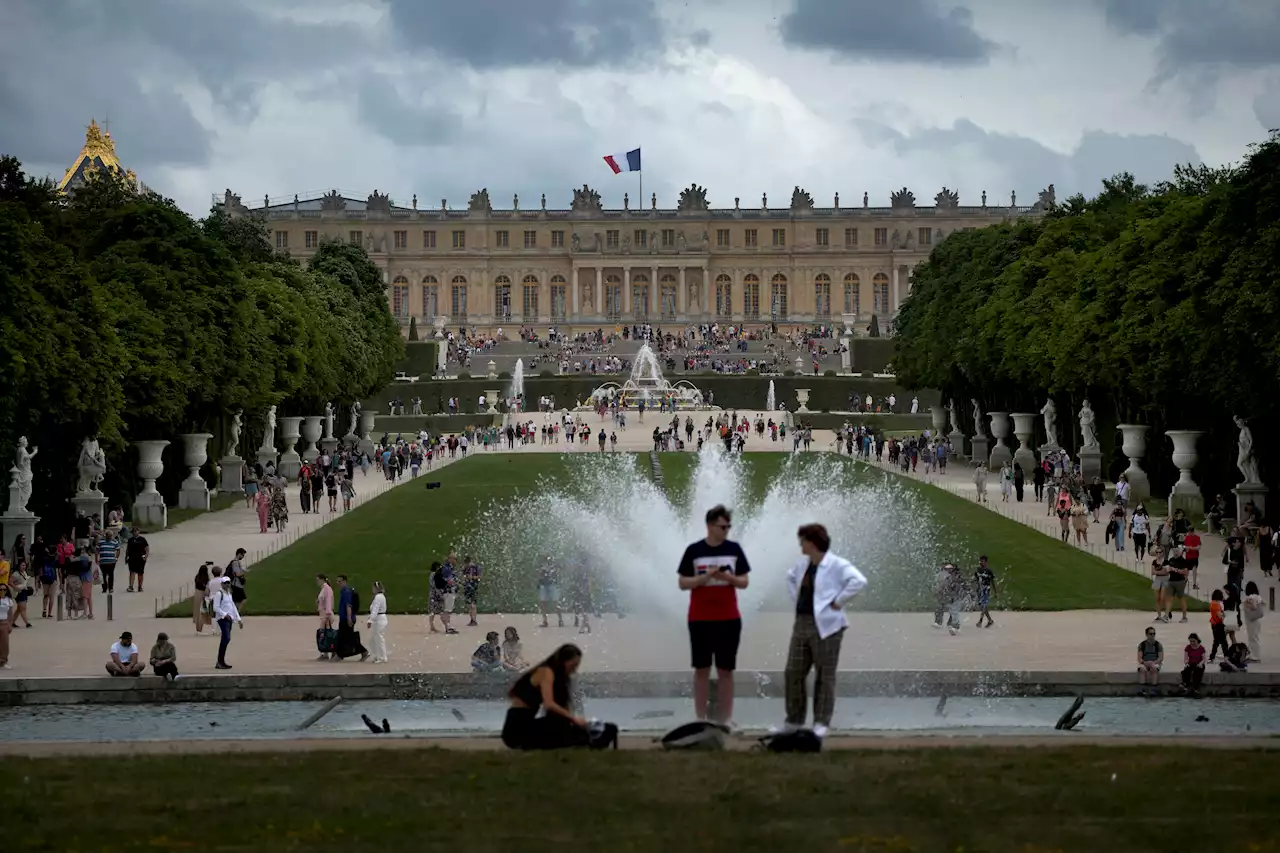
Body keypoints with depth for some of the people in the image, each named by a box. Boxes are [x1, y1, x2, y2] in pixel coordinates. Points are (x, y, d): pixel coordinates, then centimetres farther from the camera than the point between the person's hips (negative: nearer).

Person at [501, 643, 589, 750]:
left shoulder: (558, 677, 19)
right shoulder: (546, 672, -12)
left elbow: (561, 707, 13)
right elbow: (549, 704, -26)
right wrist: (573, 718, -24)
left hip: (525, 724, 10)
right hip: (517, 725, -10)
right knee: (562, 724, -24)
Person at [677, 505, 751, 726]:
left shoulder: (734, 549, 3)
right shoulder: (694, 550, -2)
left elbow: (744, 582, 5)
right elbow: (683, 583, -1)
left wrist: (728, 577, -15)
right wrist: (705, 577, -16)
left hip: (728, 619, 1)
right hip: (700, 619, -1)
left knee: (725, 670, 3)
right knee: (702, 669, 2)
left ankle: (726, 720, 7)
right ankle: (701, 719, 6)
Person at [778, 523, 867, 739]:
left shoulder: (837, 565, -12)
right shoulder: (802, 563, 13)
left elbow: (859, 581, -24)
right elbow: (791, 578, 34)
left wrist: (838, 602, -20)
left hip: (825, 626, -8)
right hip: (801, 624, 8)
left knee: (825, 677, 0)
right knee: (793, 673, 8)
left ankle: (822, 723, 6)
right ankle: (794, 720, 18)